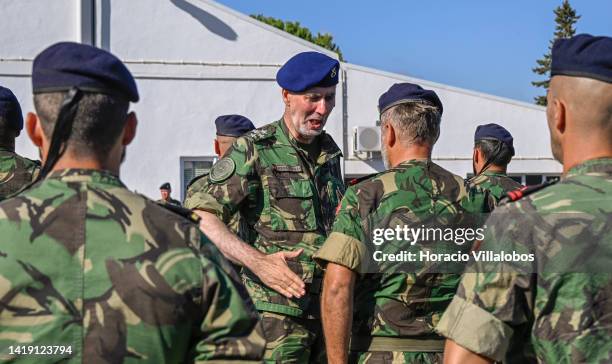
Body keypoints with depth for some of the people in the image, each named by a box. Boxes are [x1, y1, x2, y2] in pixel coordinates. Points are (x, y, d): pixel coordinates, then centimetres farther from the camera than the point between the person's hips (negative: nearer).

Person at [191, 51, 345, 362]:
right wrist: (256, 261, -23)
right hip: (278, 310, -6)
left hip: (331, 306, 7)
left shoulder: (329, 151, 13)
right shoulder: (253, 150, -7)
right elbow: (201, 216, -14)